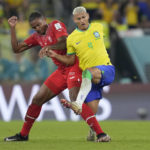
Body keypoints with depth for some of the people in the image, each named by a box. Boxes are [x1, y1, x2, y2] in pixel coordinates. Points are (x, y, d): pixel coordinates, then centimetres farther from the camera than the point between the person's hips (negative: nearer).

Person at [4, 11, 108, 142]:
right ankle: (23, 134, 22)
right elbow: (16, 49, 16)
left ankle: (100, 134, -29)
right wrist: (12, 28, 8)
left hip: (74, 66, -8)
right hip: (61, 71, 8)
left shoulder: (56, 25, -6)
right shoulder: (37, 37, 14)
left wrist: (49, 47, -38)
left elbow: (65, 43, -22)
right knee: (37, 99, 8)